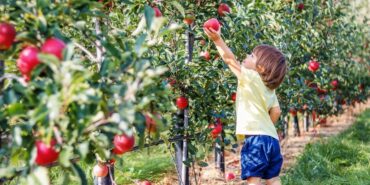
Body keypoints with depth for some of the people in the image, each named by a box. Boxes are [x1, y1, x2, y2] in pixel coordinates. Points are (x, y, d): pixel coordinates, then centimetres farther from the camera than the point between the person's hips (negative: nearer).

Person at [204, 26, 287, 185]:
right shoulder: (269, 88, 18)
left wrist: (217, 39, -1)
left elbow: (230, 60, -3)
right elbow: (276, 112, 15)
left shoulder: (251, 77, -3)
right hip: (271, 138, 8)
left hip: (256, 138, -8)